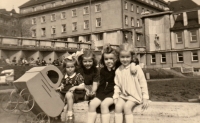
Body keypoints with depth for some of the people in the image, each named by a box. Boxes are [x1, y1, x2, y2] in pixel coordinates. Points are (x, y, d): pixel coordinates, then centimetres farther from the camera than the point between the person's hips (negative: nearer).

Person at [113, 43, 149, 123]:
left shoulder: (136, 68, -7)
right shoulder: (118, 71, 4)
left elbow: (143, 83, -5)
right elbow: (117, 85, 11)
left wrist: (145, 98, -8)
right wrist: (116, 96, -2)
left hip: (135, 95, -4)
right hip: (123, 95, 4)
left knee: (127, 107, -27)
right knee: (118, 106, -21)